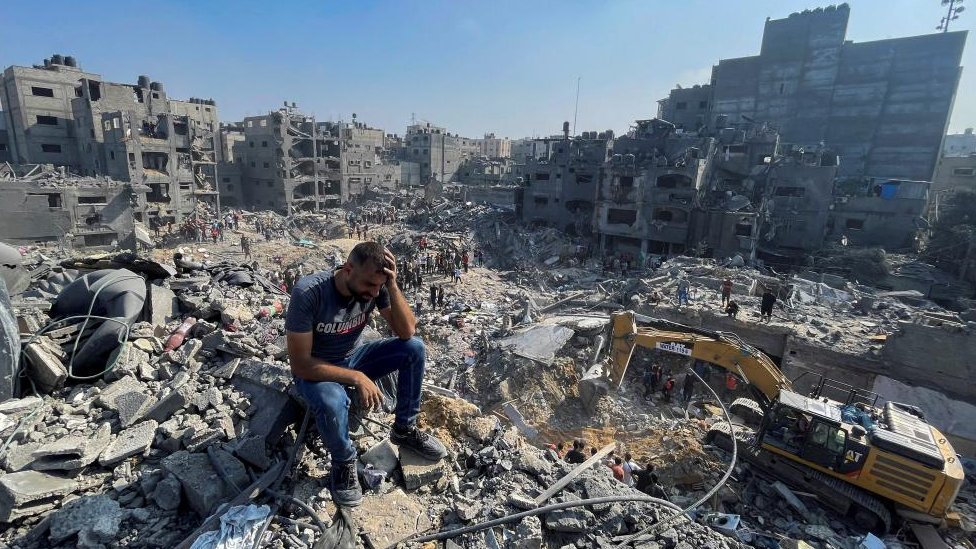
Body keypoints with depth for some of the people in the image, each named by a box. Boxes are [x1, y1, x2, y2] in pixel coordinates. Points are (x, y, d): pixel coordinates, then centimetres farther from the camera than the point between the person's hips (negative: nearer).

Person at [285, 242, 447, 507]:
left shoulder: (375, 286, -19)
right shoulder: (308, 292, -31)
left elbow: (407, 332, -21)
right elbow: (300, 363, -28)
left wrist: (392, 285, -33)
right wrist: (356, 378, -32)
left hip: (352, 358, 5)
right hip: (315, 370, -4)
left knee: (415, 348, -15)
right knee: (332, 402, -38)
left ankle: (404, 429, 3)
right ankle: (344, 462, -4)